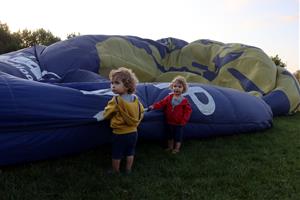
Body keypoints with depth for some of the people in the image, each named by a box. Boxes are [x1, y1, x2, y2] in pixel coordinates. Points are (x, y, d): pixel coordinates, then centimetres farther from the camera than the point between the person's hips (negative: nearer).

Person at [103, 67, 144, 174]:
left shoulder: (116, 100, -22)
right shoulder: (135, 98, -6)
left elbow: (106, 114, -9)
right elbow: (141, 112, 8)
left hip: (120, 134, -5)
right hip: (133, 132, 5)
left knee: (116, 155, 14)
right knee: (130, 153, 21)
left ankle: (115, 171, 30)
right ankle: (128, 170, 35)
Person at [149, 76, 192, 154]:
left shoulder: (184, 101, -12)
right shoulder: (169, 97, -3)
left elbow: (188, 110, -10)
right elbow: (161, 103, -5)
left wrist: (184, 120, -13)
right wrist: (153, 106, -18)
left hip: (179, 123, -3)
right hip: (169, 122, 4)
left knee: (178, 136, 9)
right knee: (169, 135, 18)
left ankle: (177, 148, 27)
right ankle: (170, 147, 36)